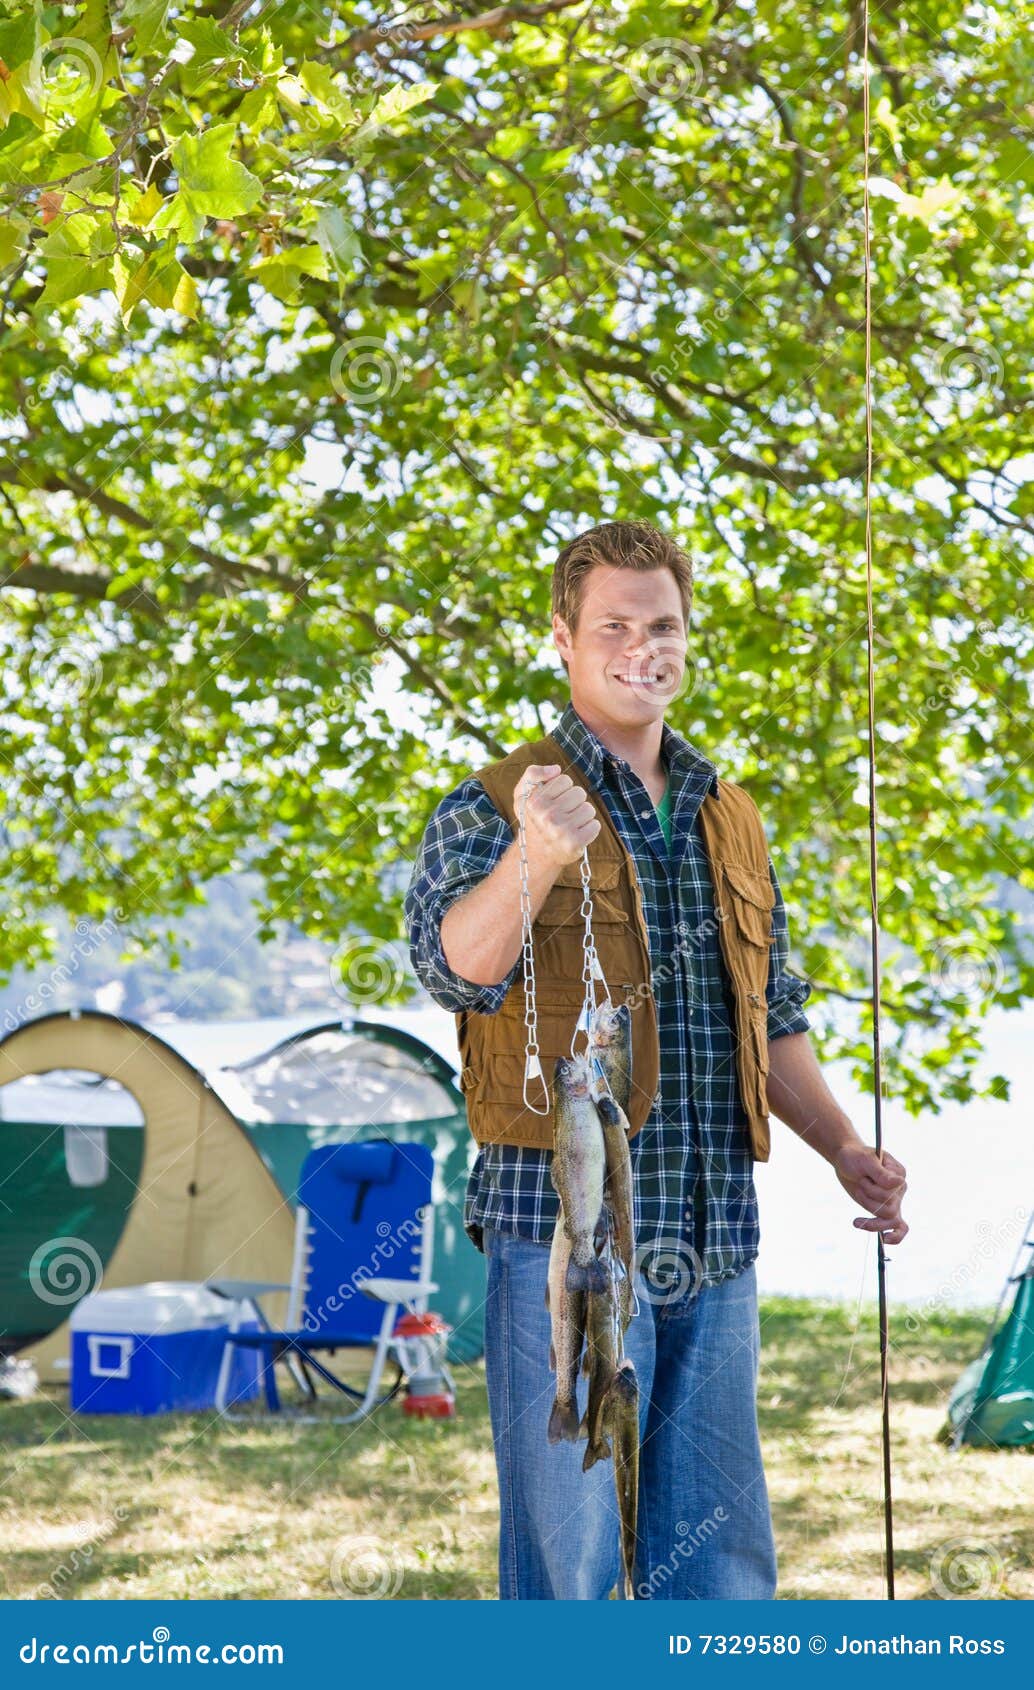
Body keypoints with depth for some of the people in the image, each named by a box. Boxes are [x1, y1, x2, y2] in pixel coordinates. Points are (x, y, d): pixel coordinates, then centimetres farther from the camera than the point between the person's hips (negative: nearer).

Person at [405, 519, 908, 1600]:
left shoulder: (731, 820, 17)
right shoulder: (497, 805, -1)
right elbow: (454, 967, -20)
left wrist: (844, 1149, 11)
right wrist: (536, 854, -39)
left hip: (714, 1244, 6)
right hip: (565, 1227, -5)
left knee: (721, 1554, 11)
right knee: (569, 1551, -3)